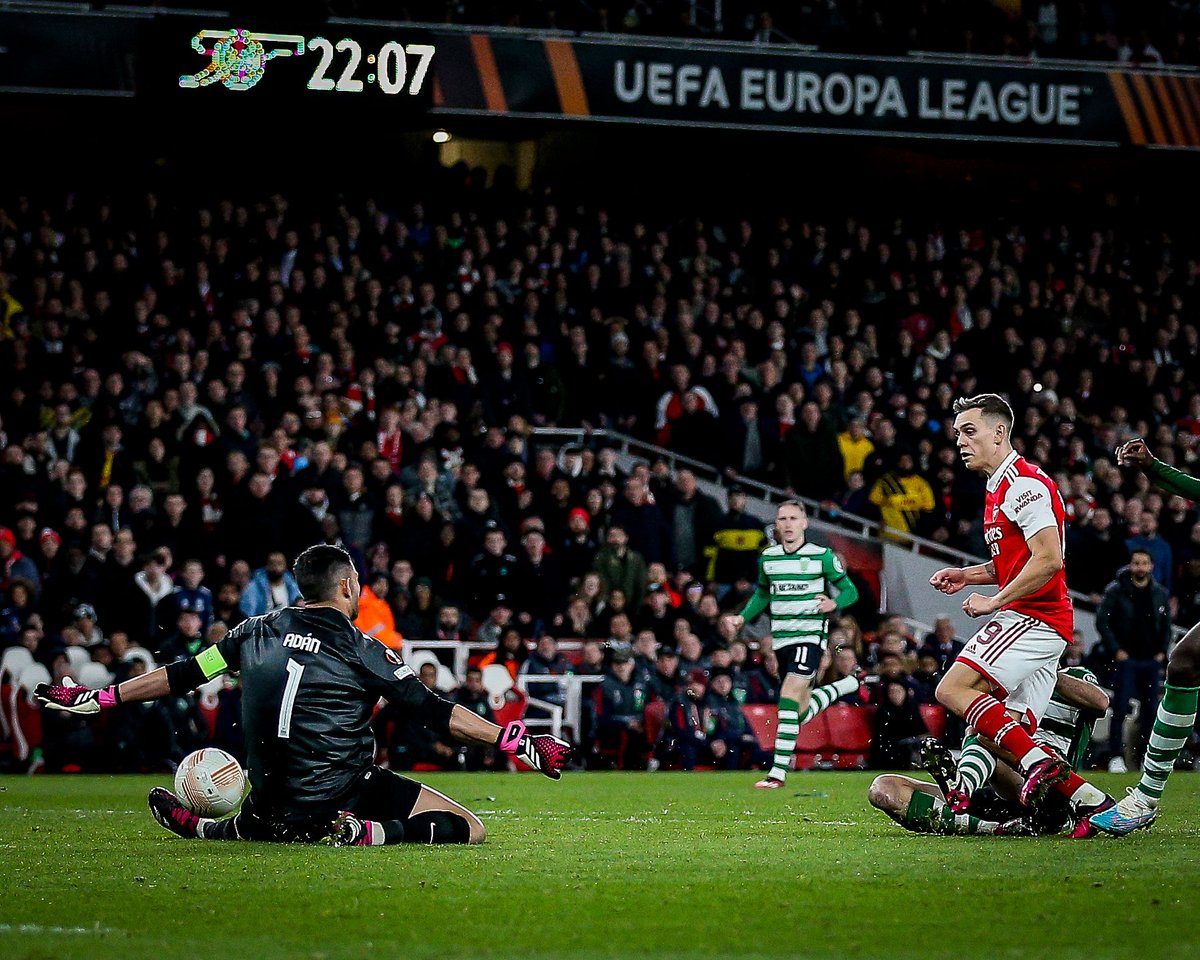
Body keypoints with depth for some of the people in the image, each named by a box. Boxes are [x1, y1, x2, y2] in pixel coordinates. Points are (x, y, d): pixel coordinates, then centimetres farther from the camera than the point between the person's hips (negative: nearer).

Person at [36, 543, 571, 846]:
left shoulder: (257, 633, 4)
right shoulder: (362, 653, -9)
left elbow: (180, 676, 8)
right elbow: (435, 714, -9)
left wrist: (94, 698, 18)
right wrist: (515, 741, -5)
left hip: (273, 803, 5)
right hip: (343, 793, -5)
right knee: (469, 830, -6)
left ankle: (197, 827, 9)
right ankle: (364, 833, -23)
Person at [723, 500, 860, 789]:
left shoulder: (822, 556, -6)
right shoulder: (768, 557, 8)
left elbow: (850, 591, -1)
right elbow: (762, 594, 23)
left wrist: (834, 603, -23)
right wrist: (743, 617, 7)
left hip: (811, 634, -6)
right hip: (781, 637, 6)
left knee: (789, 697, -21)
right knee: (802, 713, 13)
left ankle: (779, 772, -20)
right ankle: (848, 685, 41)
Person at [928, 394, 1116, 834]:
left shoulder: (1024, 484, -12)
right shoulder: (999, 488, 20)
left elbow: (1048, 560, -21)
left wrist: (994, 602, -15)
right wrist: (967, 575, 16)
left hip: (1033, 617, -10)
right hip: (1034, 622, 10)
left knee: (953, 689, -19)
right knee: (1007, 743, 3)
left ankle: (1039, 764, -25)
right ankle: (1092, 801, 1)